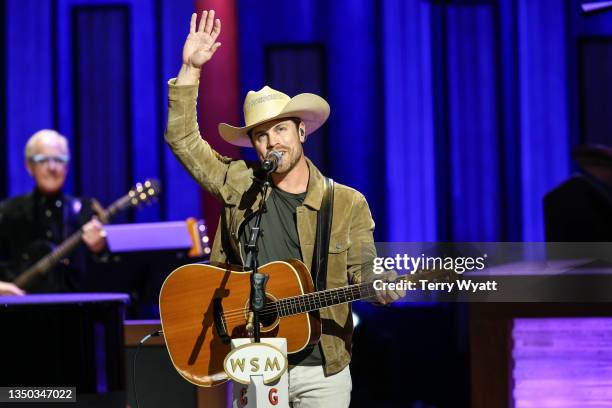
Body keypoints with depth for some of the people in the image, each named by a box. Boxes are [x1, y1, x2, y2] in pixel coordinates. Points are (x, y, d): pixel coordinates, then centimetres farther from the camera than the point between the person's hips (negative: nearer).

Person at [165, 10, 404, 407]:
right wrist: (190, 69, -3)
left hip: (322, 369, 0)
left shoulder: (348, 204, 0)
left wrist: (385, 287, -24)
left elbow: (362, 272, -1)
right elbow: (183, 139, 3)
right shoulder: (240, 185, 3)